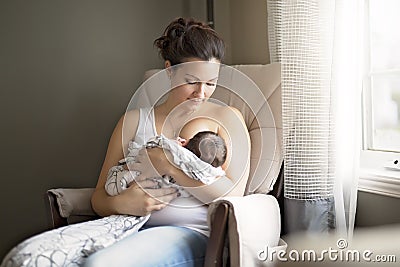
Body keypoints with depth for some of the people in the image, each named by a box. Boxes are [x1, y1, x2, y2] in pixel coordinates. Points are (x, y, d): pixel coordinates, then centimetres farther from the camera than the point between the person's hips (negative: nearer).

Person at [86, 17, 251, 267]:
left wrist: (169, 165, -11)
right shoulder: (134, 121, 16)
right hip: (136, 228, 3)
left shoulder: (226, 117, 10)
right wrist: (120, 203, -10)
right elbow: (100, 198, 14)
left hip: (193, 233, -3)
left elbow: (233, 195, -4)